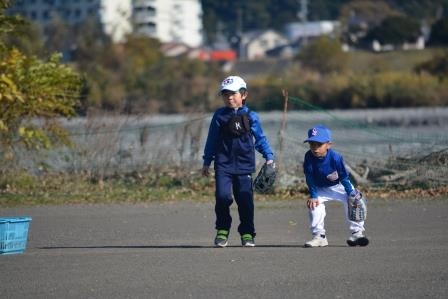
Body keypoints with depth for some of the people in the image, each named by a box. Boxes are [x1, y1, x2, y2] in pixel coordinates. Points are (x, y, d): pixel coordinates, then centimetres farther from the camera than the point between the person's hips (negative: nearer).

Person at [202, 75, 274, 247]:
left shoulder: (250, 117, 5)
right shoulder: (219, 116, 6)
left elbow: (260, 138, 12)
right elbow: (212, 141, 11)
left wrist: (269, 156, 3)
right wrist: (207, 162, 11)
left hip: (244, 166, 0)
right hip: (223, 165, 0)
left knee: (245, 199, -1)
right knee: (222, 196, -13)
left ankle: (247, 234, 12)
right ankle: (222, 232, 3)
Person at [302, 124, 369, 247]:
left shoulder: (335, 157, -31)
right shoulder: (309, 157, -25)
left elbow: (344, 177, -21)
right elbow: (310, 178, -14)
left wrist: (351, 194, -18)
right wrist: (313, 196, -17)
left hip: (340, 186, -2)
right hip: (321, 189, 2)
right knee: (314, 204, -18)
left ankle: (357, 232, -4)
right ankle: (319, 236, -8)